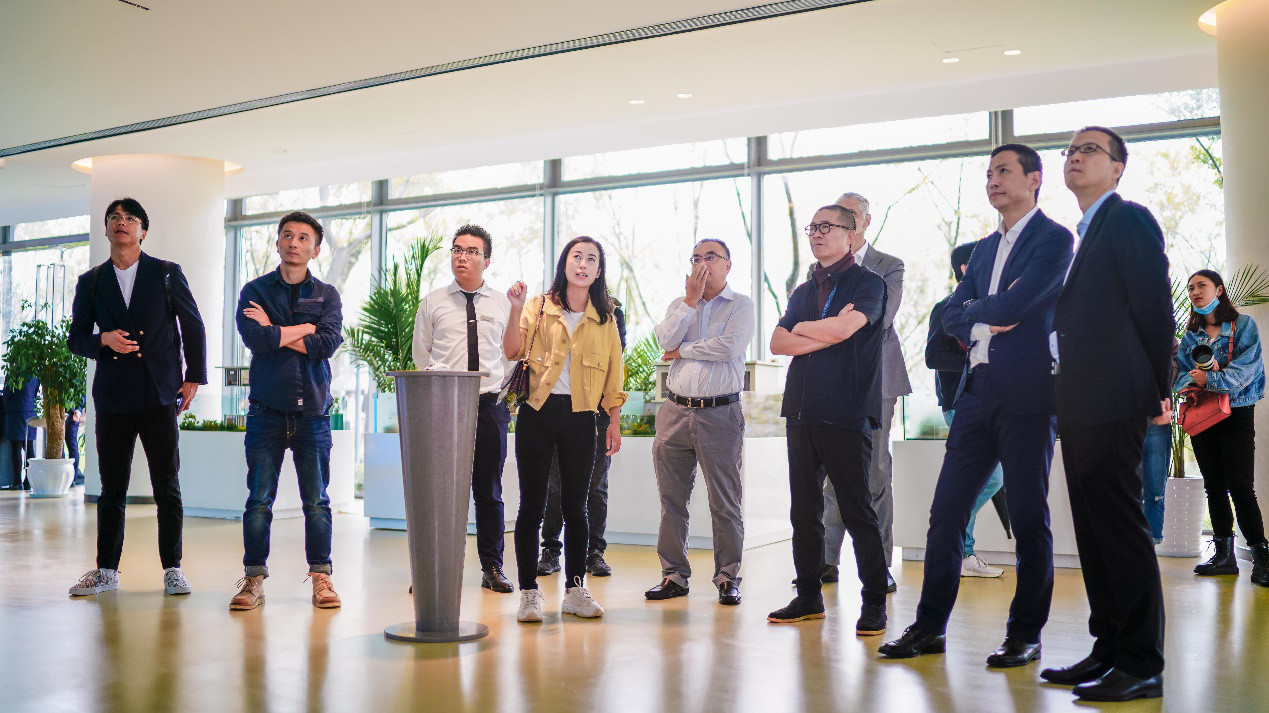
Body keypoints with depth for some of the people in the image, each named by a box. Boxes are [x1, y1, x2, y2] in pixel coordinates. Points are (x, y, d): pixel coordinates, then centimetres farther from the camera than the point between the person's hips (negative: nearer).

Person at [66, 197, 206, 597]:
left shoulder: (167, 274, 6)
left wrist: (194, 378, 3)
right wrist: (104, 340, -9)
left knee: (167, 486, 0)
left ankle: (172, 570, 7)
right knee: (112, 487, 7)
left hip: (160, 396, -2)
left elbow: (193, 327, 8)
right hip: (113, 397, 2)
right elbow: (76, 338, 13)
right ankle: (107, 571, 16)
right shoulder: (91, 282, 12)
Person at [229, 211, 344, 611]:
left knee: (317, 501, 3)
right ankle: (254, 578, 7)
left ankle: (320, 577, 11)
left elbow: (328, 343, -8)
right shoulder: (255, 290, 9)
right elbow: (255, 339, -10)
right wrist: (304, 329, -3)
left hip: (312, 410, 1)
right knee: (259, 499, -1)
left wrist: (275, 332, -5)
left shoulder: (327, 295, 11)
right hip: (267, 408, 0)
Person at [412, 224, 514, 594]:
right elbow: (420, 355, 13)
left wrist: (506, 396, 10)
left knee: (489, 491, 6)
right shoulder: (432, 303, 9)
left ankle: (492, 568, 14)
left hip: (490, 407, 1)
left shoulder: (502, 304, 12)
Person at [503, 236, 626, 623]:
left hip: (580, 418, 1)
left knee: (575, 505, 6)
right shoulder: (539, 307, 5)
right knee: (532, 504, -1)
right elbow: (512, 352, -8)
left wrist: (614, 422, 7)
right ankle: (529, 593, 6)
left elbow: (613, 375, 11)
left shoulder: (605, 319, 10)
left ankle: (575, 590, 16)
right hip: (538, 413, -1)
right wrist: (516, 309, -19)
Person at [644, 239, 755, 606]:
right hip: (675, 411, 4)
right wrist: (691, 300, -3)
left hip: (720, 414, -4)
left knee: (724, 501, 0)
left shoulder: (741, 305, 3)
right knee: (671, 498, 6)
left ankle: (728, 577, 11)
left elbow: (731, 346, -15)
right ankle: (674, 575, 16)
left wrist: (683, 350, -4)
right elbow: (665, 339, -3)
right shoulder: (680, 304, 16)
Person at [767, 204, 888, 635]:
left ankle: (874, 604, 6)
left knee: (858, 513, -3)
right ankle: (808, 598, 20)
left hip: (846, 417, -6)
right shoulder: (803, 292, 19)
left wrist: (802, 327, 0)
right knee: (804, 512, 10)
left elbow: (845, 328, -18)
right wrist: (828, 334, -6)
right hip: (801, 413, 6)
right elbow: (778, 343, 7)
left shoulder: (868, 283, 0)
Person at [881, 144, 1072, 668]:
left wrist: (975, 309, 1)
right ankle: (930, 628, 13)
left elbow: (1015, 304, -16)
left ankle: (1025, 635, 13)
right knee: (946, 512, 5)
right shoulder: (984, 248, 20)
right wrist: (988, 316, -6)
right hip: (978, 391, 7)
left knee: (1029, 518, 1)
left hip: (1027, 394, -7)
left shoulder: (1054, 239, -3)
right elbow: (951, 316, 13)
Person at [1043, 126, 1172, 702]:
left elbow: (1154, 307, -10)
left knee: (1120, 527, -7)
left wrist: (1155, 391, -7)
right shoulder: (1085, 233, 22)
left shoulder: (1128, 219, -5)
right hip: (1080, 405, 9)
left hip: (1111, 403, -9)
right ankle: (1109, 649, 20)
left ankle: (1142, 665, 0)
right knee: (1094, 530, 11)